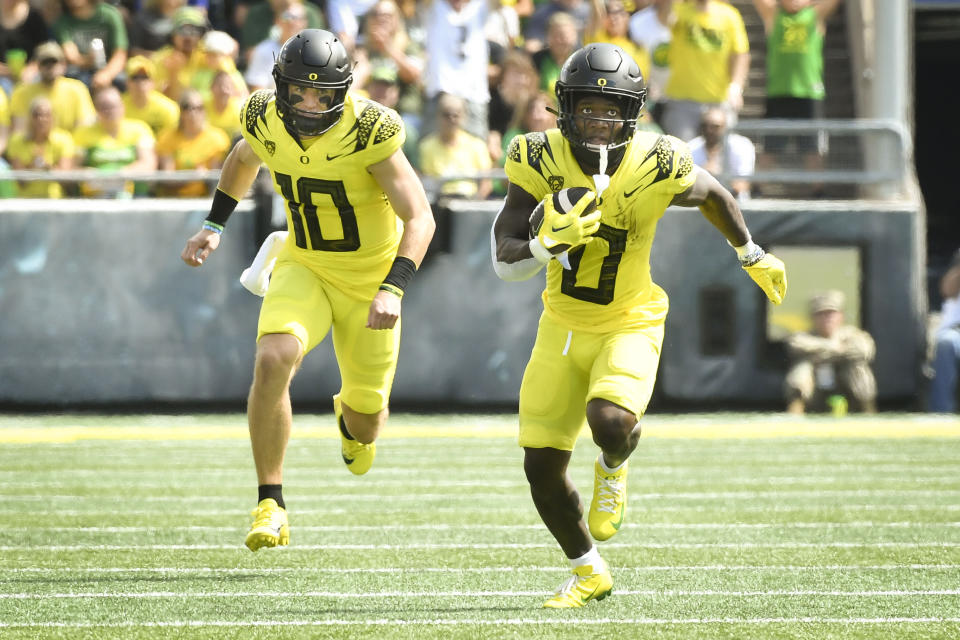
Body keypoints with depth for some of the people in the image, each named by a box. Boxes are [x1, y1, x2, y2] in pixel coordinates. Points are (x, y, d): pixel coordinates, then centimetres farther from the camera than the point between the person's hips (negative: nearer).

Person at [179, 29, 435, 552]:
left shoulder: (368, 132, -25)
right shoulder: (266, 122, -12)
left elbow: (419, 219, -24)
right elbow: (243, 160, 16)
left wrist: (393, 288, -35)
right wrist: (213, 226, 11)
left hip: (369, 279, -2)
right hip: (304, 269, 2)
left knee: (366, 419, 9)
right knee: (274, 360, -28)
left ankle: (353, 421, 52)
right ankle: (270, 505, -20)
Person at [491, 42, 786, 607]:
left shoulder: (657, 168, -18)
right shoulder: (541, 162, -15)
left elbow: (714, 196, 5)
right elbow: (504, 260, -16)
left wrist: (753, 257, 19)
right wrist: (550, 243, -37)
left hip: (629, 324, -3)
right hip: (563, 326, 3)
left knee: (610, 421, -31)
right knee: (542, 468, 3)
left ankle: (613, 469, 9)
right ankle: (589, 572, 28)